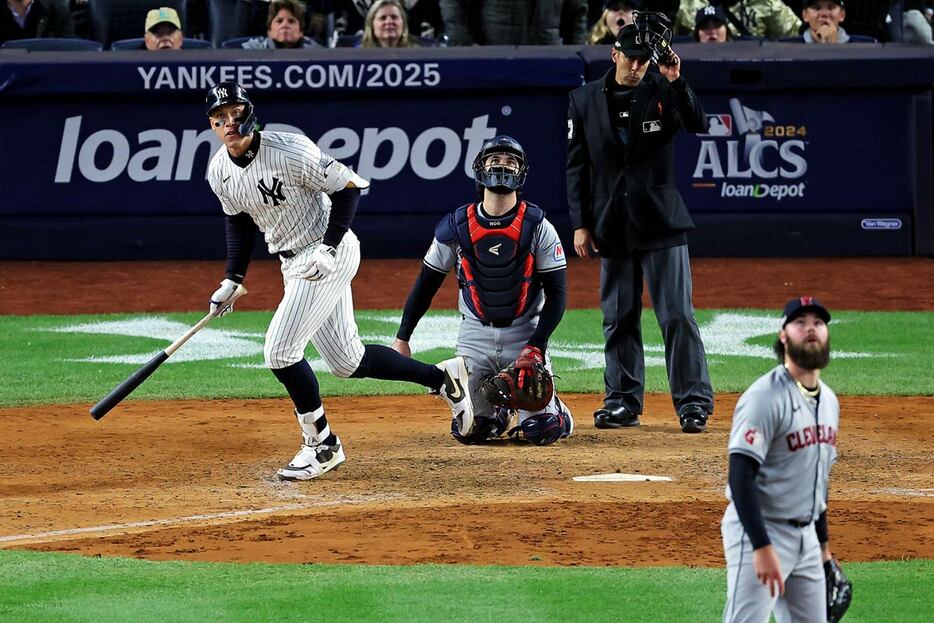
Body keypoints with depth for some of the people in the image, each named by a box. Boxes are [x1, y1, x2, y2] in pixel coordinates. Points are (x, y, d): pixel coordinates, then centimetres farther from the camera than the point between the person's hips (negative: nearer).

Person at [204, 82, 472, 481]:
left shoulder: (288, 150, -23)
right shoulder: (219, 171, -1)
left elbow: (349, 186, -16)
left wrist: (328, 248, -23)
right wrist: (232, 279, 8)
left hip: (329, 256, -8)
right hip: (293, 264, 8)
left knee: (280, 351, -15)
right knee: (347, 362, 12)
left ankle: (322, 445, 1)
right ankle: (444, 377, 27)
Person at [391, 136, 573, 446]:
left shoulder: (537, 226, -8)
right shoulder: (457, 226, -5)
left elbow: (557, 293, -7)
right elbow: (426, 283, 4)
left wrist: (537, 345, -19)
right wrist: (402, 337, 0)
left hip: (524, 332, -1)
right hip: (475, 335, 1)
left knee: (541, 430, -11)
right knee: (468, 431, -5)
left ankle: (556, 411, 26)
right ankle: (495, 411, 31)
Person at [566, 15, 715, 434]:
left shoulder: (663, 94, 1)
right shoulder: (584, 100, 7)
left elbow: (698, 125, -16)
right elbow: (576, 166, 7)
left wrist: (675, 82, -25)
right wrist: (580, 224, 2)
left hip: (661, 223, -2)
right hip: (612, 226, 2)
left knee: (677, 315, -6)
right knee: (618, 318, 7)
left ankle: (694, 403, -5)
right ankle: (623, 402, 14)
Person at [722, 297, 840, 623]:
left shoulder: (828, 400, 13)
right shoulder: (766, 397, -15)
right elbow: (741, 476, -22)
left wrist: (823, 543, 24)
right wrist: (762, 547, -28)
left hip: (806, 535, 9)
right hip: (759, 533, -9)